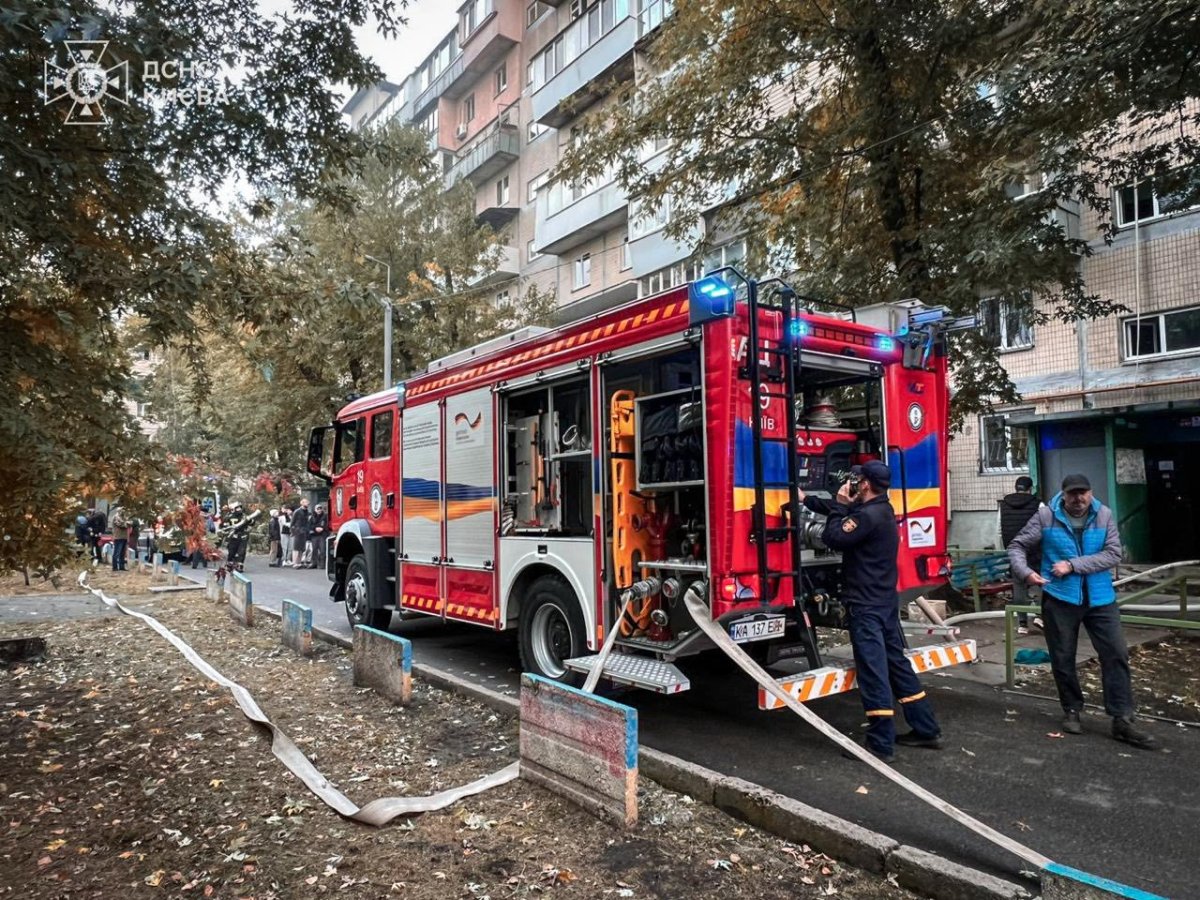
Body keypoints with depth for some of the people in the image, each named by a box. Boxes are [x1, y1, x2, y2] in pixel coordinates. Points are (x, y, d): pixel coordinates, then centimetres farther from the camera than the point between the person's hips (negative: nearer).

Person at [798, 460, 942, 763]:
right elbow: (841, 513, 24)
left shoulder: (868, 516, -20)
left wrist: (842, 504, -9)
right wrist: (806, 499, 27)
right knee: (897, 664, 16)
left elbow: (833, 538, -18)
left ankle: (880, 746, -2)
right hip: (885, 601, 10)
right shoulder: (881, 510, 12)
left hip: (865, 606, -10)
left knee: (873, 671, -6)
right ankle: (926, 730, 23)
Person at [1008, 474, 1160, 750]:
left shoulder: (1104, 515, -2)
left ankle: (1122, 720, 8)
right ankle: (1072, 711, 26)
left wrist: (1072, 565, -19)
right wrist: (1025, 572, -19)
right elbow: (1017, 546, -1)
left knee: (1116, 655, -1)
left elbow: (1113, 554, -11)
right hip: (1059, 599, -1)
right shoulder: (1046, 517, -6)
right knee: (1063, 659, 8)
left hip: (1100, 599, 1)